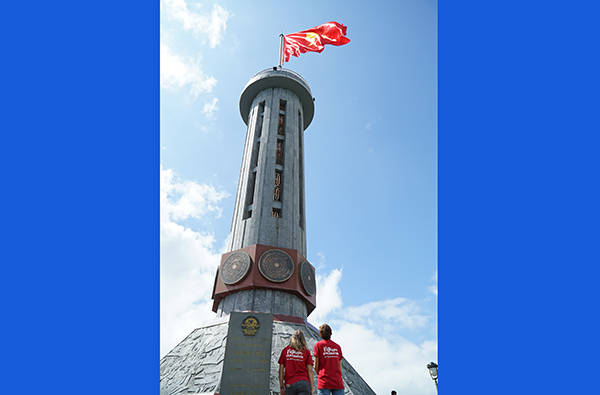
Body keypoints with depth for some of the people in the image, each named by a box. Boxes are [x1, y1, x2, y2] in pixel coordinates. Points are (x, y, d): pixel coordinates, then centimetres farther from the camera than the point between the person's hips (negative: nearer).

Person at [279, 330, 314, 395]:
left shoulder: (285, 350, 9)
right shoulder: (306, 351, 6)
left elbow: (281, 370, 7)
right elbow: (310, 371, 3)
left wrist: (281, 387, 9)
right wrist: (311, 389, 6)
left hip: (289, 384, 1)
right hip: (304, 383, -1)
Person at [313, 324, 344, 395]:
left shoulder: (318, 345, 2)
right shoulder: (337, 346, 12)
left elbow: (316, 366, 2)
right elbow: (340, 367, 13)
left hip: (324, 382, -3)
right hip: (338, 382, 3)